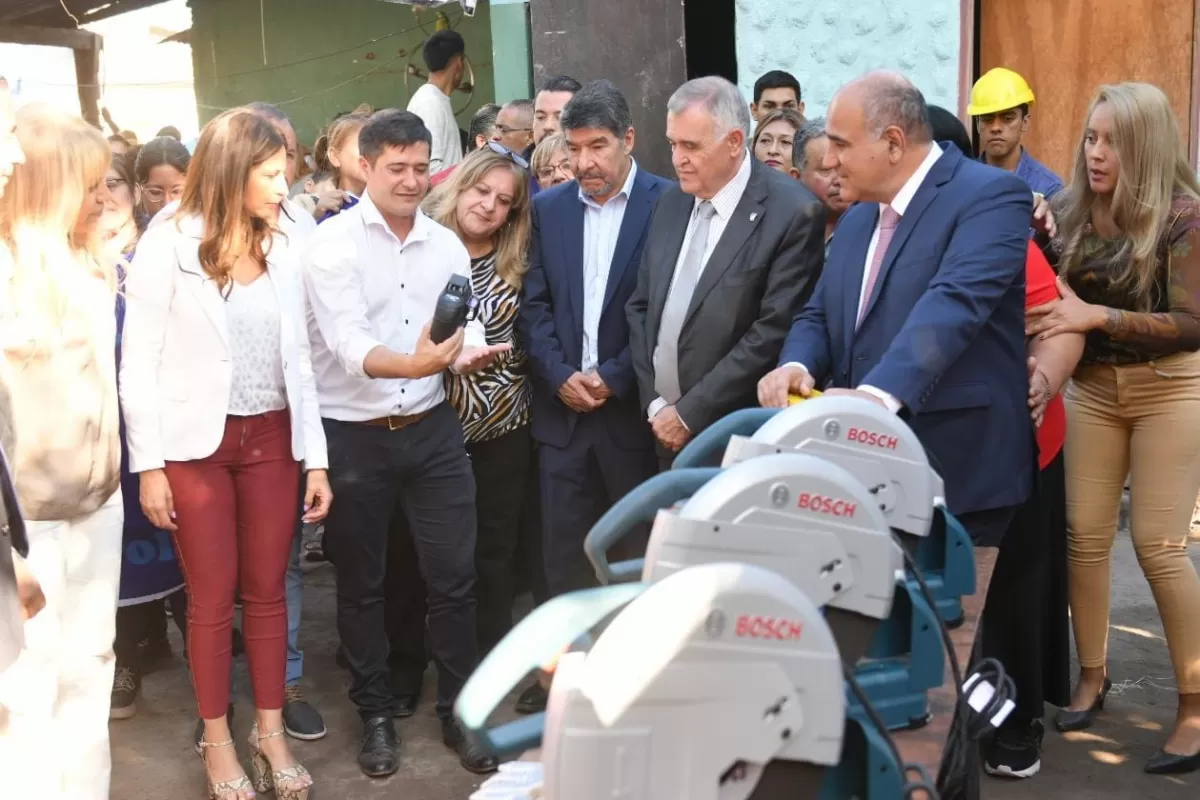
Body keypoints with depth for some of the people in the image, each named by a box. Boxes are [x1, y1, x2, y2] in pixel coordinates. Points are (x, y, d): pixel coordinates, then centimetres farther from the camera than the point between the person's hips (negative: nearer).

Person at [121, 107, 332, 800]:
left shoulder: (284, 249, 4)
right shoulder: (168, 245, -8)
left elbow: (297, 359, 7)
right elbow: (139, 366, -6)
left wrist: (315, 457, 5)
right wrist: (149, 465, -10)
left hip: (271, 439, 3)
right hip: (196, 443, -3)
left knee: (268, 591, 10)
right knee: (213, 598, 7)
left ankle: (271, 734, 24)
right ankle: (218, 742, 23)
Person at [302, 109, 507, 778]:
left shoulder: (448, 245, 7)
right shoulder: (333, 243, -8)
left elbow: (466, 333, 1)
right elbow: (347, 342, -21)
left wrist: (471, 353, -23)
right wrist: (414, 363, -39)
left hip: (433, 430, 3)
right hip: (354, 438, -3)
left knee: (454, 575, 6)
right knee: (363, 584, 11)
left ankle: (461, 711, 22)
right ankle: (377, 715, 27)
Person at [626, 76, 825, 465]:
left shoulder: (793, 212, -12)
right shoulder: (671, 203, 8)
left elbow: (774, 332, -17)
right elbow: (640, 306, 12)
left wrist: (690, 414, -14)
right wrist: (654, 401, 0)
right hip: (667, 431, 6)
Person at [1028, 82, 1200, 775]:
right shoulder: (1072, 211, 1)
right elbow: (1057, 299, 10)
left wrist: (1097, 316, -23)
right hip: (1093, 387, 4)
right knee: (1086, 535, 4)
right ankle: (1092, 677, 22)